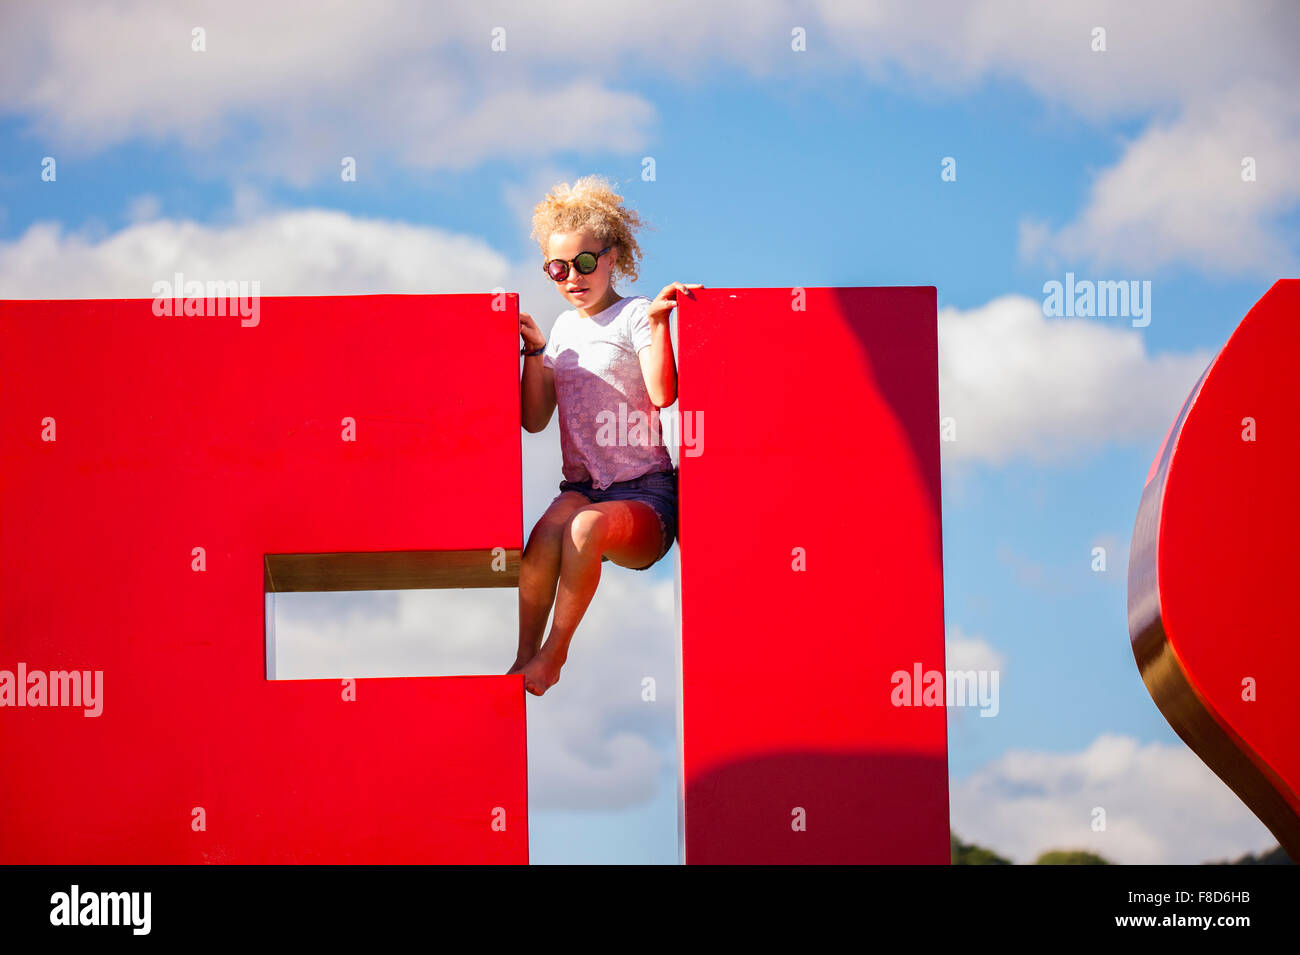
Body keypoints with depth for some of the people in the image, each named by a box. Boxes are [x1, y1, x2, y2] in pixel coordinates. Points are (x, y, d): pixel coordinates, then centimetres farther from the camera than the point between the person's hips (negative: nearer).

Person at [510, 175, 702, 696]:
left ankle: (551, 654, -23)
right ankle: (525, 657, -29)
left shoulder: (635, 315, 0)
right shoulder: (564, 328, 19)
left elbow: (663, 393, -16)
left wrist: (658, 321, -22)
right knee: (555, 521, -32)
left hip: (644, 496, -4)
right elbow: (535, 419, 16)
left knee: (587, 524, -37)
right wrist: (534, 353, 6)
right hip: (581, 488, 4)